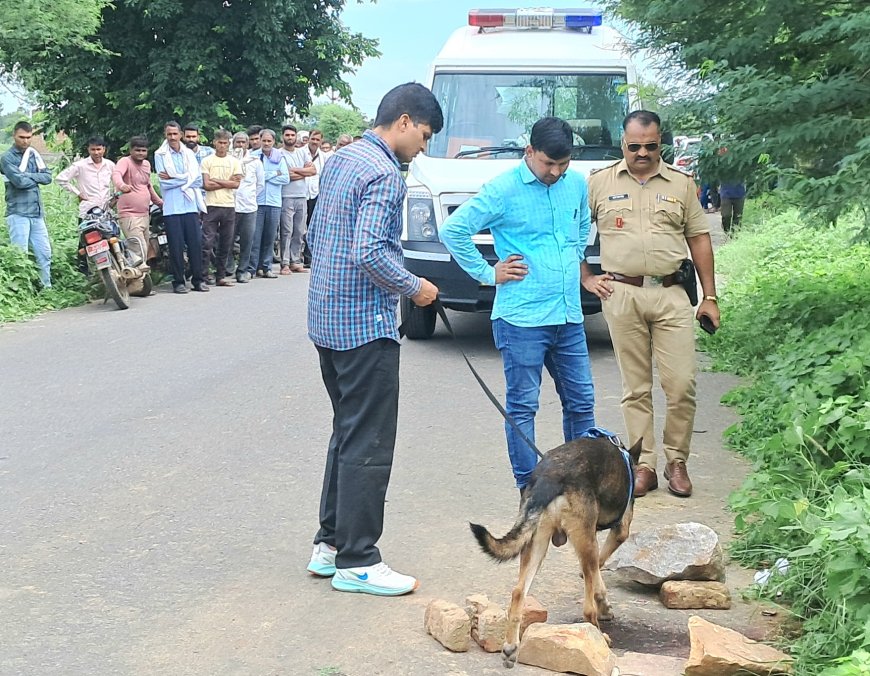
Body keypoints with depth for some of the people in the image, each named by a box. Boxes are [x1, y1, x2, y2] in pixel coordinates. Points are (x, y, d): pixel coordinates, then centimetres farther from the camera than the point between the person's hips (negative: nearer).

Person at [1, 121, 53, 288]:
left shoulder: (33, 154, 14)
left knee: (44, 252, 8)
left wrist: (28, 175, -10)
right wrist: (37, 178, -1)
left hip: (37, 212, 6)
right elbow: (20, 181, -18)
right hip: (18, 213, -6)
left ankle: (47, 287, 16)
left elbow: (47, 177, 4)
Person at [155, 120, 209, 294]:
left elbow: (198, 179, 2)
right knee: (176, 245, -1)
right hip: (172, 206, -3)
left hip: (191, 205, 3)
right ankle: (178, 281, 5)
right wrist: (186, 180, -5)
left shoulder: (189, 154, 13)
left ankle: (198, 279, 8)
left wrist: (174, 179, -7)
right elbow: (164, 182, -6)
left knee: (196, 243, 0)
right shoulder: (160, 155, 4)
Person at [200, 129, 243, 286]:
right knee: (207, 243, -7)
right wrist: (227, 182, -5)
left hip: (229, 206, 3)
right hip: (212, 206, -3)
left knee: (226, 244, 7)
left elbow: (237, 184, -2)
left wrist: (216, 180, -7)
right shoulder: (207, 161, 3)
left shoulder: (234, 162, 10)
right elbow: (206, 185, -6)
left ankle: (220, 276, 15)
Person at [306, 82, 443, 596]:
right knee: (368, 443, -3)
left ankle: (331, 542, 23)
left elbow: (315, 235, 19)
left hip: (327, 318, 10)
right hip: (366, 325, -10)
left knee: (347, 433, 18)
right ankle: (357, 561, 2)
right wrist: (414, 288, -11)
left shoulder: (340, 161, 13)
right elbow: (370, 253, -25)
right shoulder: (385, 174, -17)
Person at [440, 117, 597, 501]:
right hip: (521, 316, -6)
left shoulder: (577, 185, 10)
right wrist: (488, 274, -7)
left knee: (581, 400, 11)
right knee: (522, 405, 1)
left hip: (569, 316, 6)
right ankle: (529, 488, 10)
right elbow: (452, 231, -9)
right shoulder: (503, 190, -8)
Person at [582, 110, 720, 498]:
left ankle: (676, 462, 13)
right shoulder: (599, 183, 6)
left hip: (671, 295, 1)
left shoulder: (681, 184, 9)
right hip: (621, 295, -1)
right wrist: (586, 278, 4)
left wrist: (710, 296, 8)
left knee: (682, 385, -3)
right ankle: (643, 466, 12)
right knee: (636, 389, 4)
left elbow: (699, 238, 11)